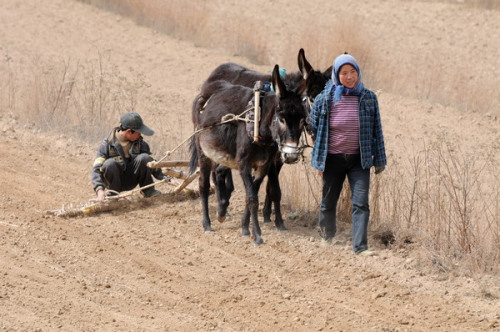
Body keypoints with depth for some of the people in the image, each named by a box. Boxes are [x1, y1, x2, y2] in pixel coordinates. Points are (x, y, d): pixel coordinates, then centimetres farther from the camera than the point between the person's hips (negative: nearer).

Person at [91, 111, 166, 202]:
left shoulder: (140, 143, -3)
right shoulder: (107, 144, -15)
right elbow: (96, 170, -20)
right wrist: (100, 190, -37)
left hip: (131, 180, 2)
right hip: (115, 181, -2)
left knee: (144, 158, -23)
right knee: (109, 164, -34)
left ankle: (147, 190, -6)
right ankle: (113, 193, -12)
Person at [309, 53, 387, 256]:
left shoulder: (368, 98, -3)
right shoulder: (325, 99, -6)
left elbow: (376, 130, 4)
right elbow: (314, 128, 8)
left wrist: (379, 160, 4)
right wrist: (318, 158, 8)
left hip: (359, 159, 0)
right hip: (333, 159, 0)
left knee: (361, 203, -12)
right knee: (328, 201, 15)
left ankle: (360, 246, -13)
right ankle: (327, 235, 40)